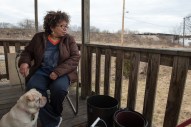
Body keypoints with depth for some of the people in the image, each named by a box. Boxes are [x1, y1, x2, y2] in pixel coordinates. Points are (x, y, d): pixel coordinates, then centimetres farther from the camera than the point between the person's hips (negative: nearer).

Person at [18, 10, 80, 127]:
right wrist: (24, 62, -9)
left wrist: (58, 71, -21)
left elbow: (75, 58, -9)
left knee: (59, 88, -32)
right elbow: (27, 51, 16)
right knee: (33, 88, -27)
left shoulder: (69, 39, 2)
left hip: (62, 73, -1)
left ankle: (53, 115, 2)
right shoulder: (39, 37, 7)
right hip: (41, 71, 2)